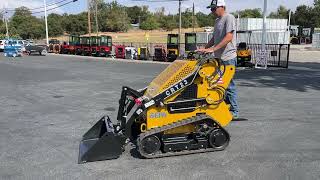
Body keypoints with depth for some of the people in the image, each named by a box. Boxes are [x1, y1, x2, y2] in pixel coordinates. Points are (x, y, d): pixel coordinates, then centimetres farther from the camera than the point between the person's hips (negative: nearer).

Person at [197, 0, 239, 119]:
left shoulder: (229, 18, -9)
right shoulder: (217, 21, 19)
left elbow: (229, 37, -20)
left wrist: (213, 49, -23)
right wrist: (204, 49, 13)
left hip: (227, 58, -9)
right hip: (219, 58, 9)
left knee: (229, 85, -4)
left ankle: (234, 111, 6)